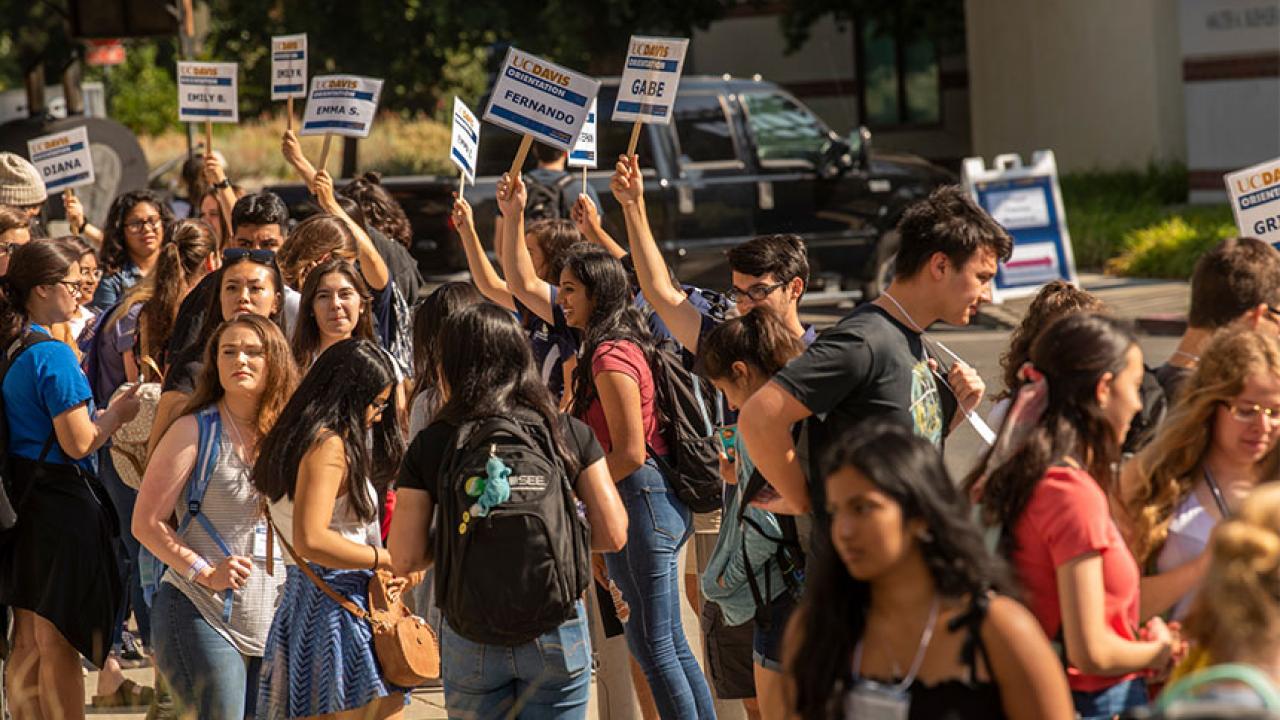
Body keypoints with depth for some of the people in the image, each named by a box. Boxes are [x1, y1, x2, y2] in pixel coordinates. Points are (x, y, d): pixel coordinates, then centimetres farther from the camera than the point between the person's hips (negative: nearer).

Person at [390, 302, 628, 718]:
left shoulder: (430, 446, -4)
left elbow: (405, 560, -5)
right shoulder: (568, 434, -3)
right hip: (556, 636, 0)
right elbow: (613, 536, -2)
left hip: (469, 641, 0)